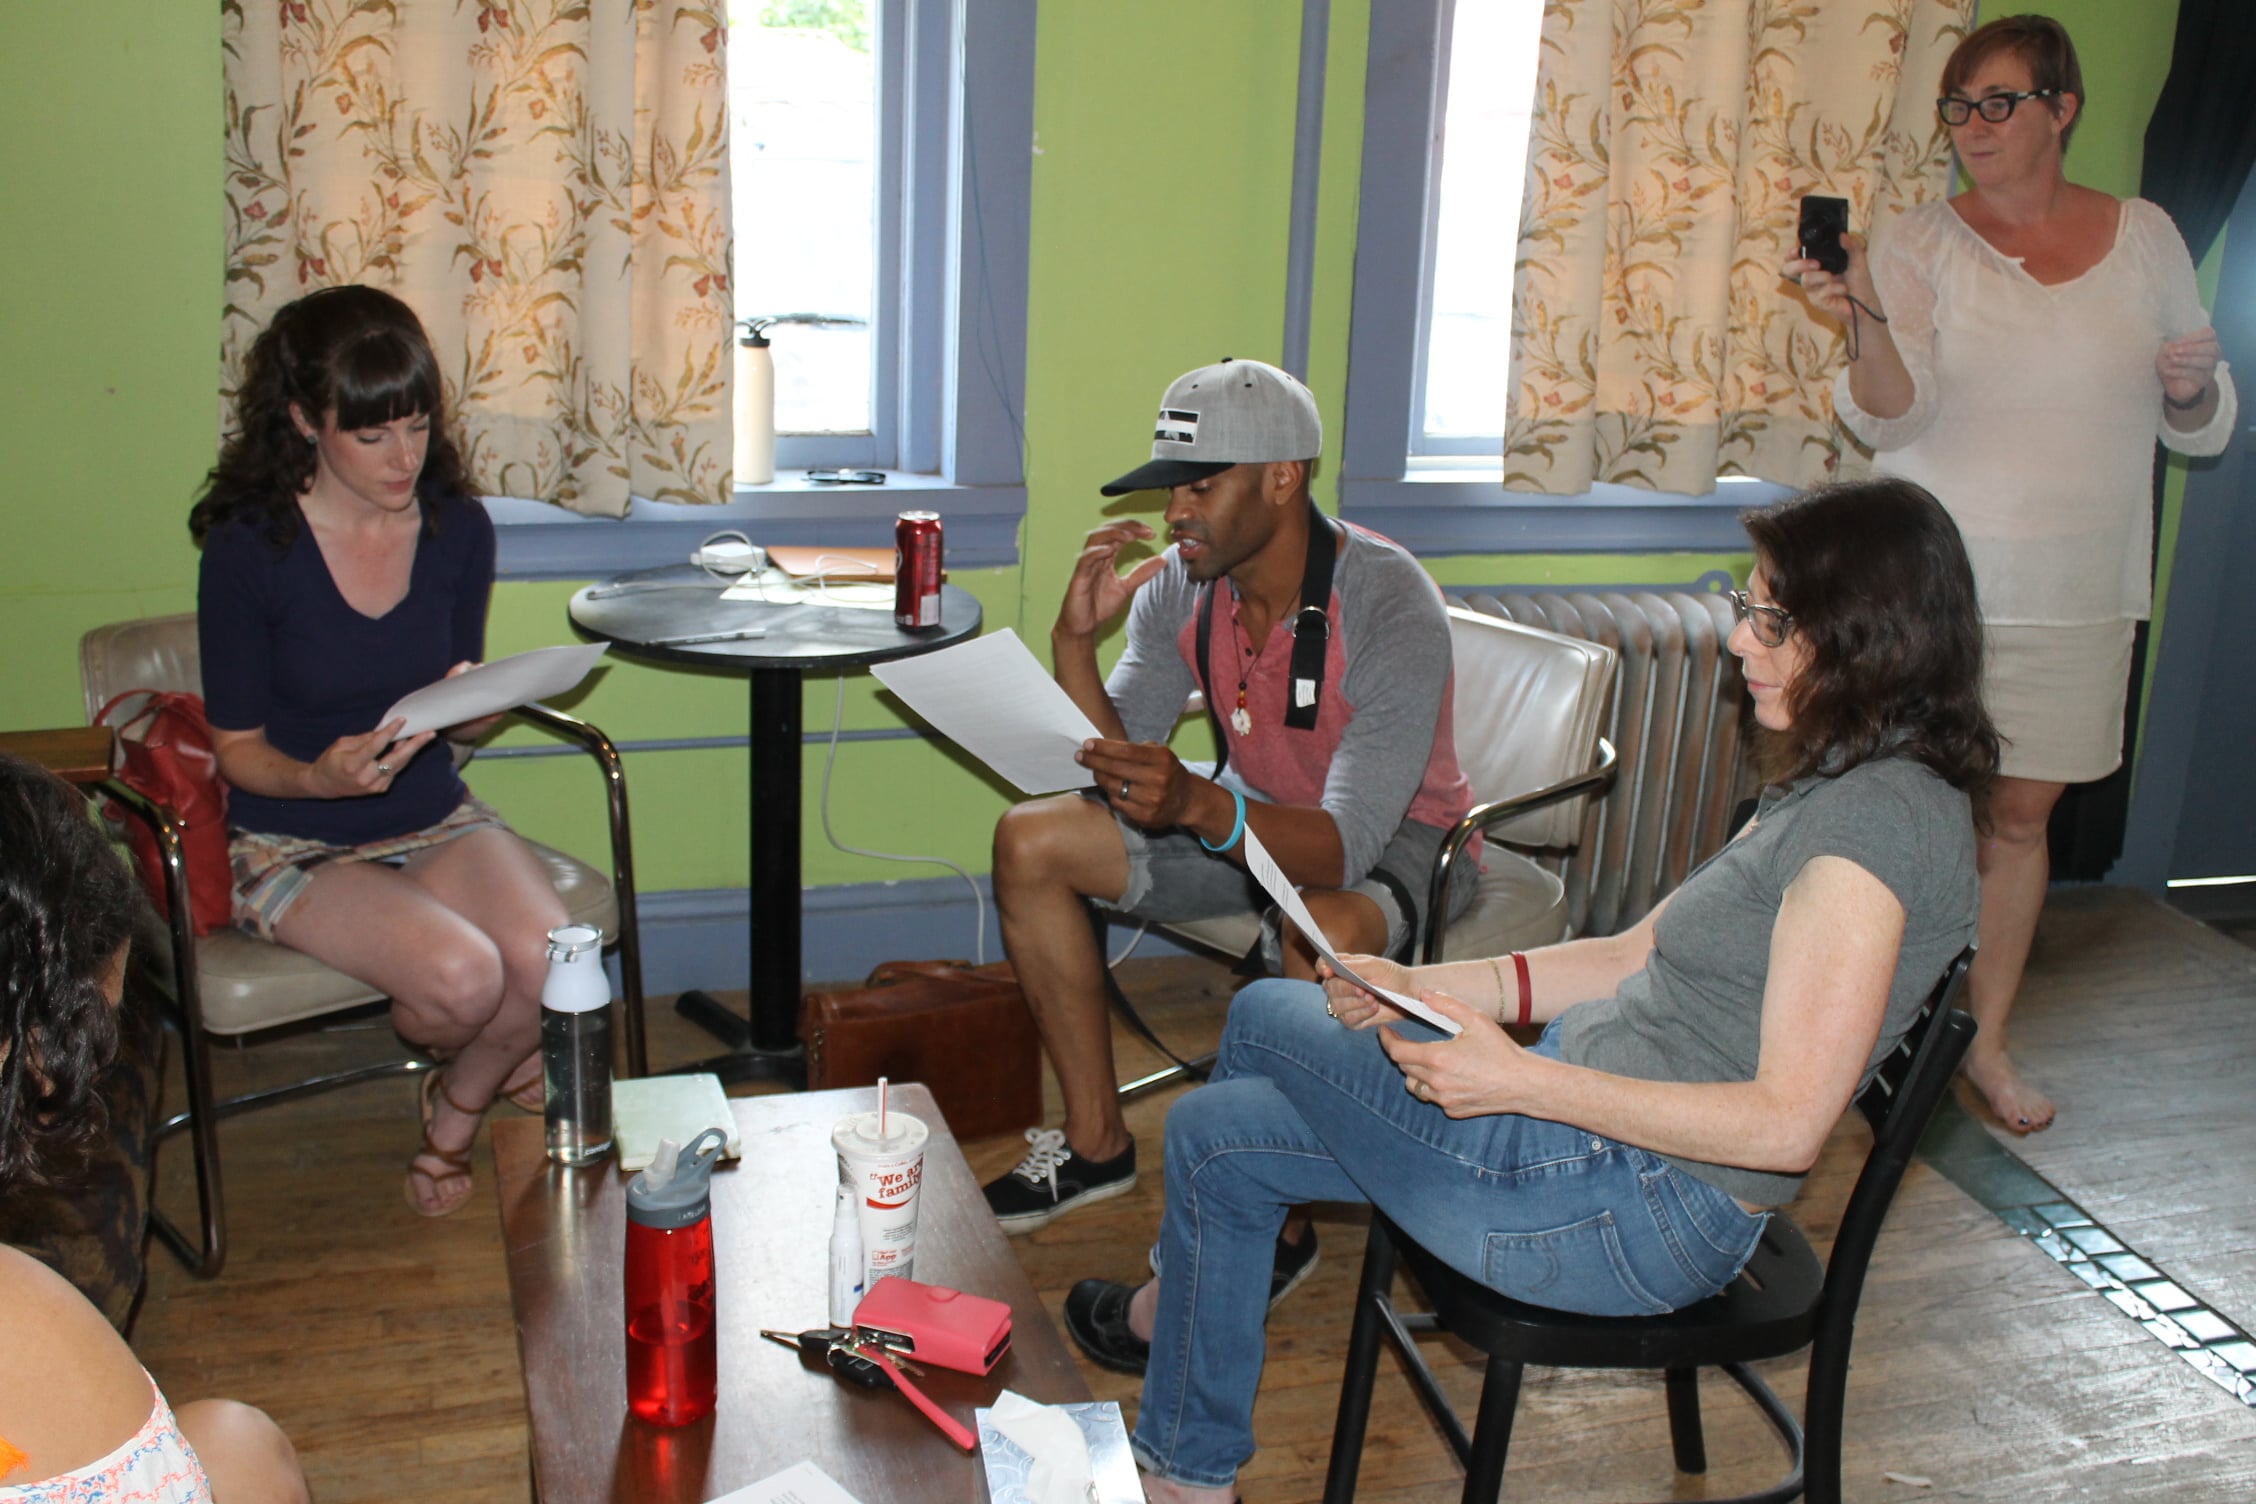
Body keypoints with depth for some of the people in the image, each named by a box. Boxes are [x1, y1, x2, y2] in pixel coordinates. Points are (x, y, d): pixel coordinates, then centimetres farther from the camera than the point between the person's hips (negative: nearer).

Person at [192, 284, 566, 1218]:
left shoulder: (457, 529, -3)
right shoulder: (247, 548, -14)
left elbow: (465, 715, 7)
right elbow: (238, 749, -7)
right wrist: (321, 778, -29)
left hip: (431, 816, 4)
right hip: (290, 841, -3)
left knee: (549, 957, -24)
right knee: (460, 976, -29)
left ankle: (456, 1109, 10)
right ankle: (502, 1055, 13)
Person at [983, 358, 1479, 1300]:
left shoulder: (1391, 610, -30)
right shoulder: (1178, 587, -11)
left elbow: (1346, 844, -37)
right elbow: (1120, 773, -10)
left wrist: (1196, 804, -54)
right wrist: (1075, 641, -26)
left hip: (1395, 841, -6)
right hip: (1249, 816, 7)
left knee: (1321, 933, -41)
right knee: (1030, 842, -5)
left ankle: (1275, 1224, -15)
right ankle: (1096, 1142, 8)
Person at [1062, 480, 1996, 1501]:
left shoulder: (1874, 820, -22)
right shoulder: (1834, 782, 10)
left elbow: (1789, 1121, -27)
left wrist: (1522, 1081, -27)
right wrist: (1428, 987, 3)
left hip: (1641, 1204, -10)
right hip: (1604, 1122, 10)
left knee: (1265, 1020, 3)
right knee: (1219, 1130, 13)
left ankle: (1170, 1303, 31)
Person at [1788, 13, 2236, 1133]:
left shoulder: (2146, 239, 6)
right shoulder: (1919, 243, -4)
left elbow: (2205, 429, 13)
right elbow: (1890, 415, -17)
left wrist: (2194, 387, -10)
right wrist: (1869, 324, -36)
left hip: (2076, 598, 3)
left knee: (2022, 816, 11)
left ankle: (1985, 1039, 26)